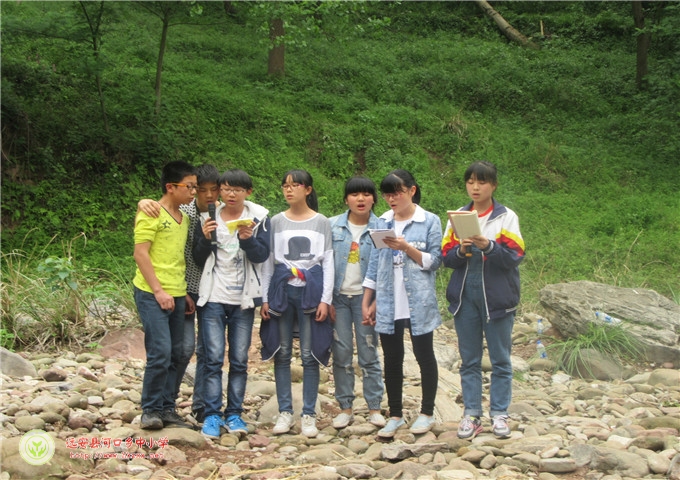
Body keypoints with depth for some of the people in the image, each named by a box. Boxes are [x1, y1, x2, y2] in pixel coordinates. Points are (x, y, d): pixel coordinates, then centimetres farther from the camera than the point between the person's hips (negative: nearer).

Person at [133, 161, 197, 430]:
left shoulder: (184, 218, 16)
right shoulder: (151, 214, -6)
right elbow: (140, 254, -11)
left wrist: (184, 291, 12)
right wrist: (158, 290, -16)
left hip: (177, 296, 7)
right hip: (153, 295, -7)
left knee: (175, 355, 7)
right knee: (160, 352, -12)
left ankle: (167, 409, 14)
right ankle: (150, 410, 0)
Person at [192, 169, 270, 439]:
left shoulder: (259, 218, 1)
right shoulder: (209, 217, 4)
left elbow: (262, 255, -8)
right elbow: (198, 260, 6)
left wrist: (247, 239, -26)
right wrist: (205, 239, -13)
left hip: (243, 298, 0)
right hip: (213, 297, 0)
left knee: (240, 360, 4)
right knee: (213, 358, -6)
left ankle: (234, 414, 12)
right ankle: (212, 415, -1)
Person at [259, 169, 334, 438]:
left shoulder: (321, 223, 5)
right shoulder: (276, 222, 8)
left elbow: (328, 262, 4)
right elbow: (268, 261, 9)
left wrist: (325, 299, -4)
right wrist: (265, 298, 3)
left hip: (311, 291, -2)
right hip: (282, 289, 2)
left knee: (309, 354, -1)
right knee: (282, 353, 3)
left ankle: (309, 415, 5)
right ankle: (285, 412, 11)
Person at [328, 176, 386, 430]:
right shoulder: (333, 226, 2)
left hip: (365, 296, -1)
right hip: (339, 296, 1)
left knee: (369, 353, 1)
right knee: (341, 353, 3)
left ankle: (375, 408, 9)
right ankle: (345, 408, 12)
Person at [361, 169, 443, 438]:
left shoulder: (430, 221, -3)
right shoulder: (382, 223, 9)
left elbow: (434, 262, -5)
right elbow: (374, 264, 10)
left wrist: (407, 248, -19)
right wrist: (367, 302, 7)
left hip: (419, 304, -3)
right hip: (388, 305, 4)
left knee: (424, 356, 7)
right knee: (391, 359, 8)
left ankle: (427, 413, 20)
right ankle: (395, 415, 18)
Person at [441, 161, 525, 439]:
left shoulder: (506, 217, -1)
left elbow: (515, 256, -10)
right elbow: (446, 257, 5)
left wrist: (488, 247, -25)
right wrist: (461, 250, -16)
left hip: (497, 296, -3)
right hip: (464, 295, 3)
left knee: (500, 359, 4)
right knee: (469, 360, 7)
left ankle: (499, 414, 12)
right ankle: (471, 414, 13)